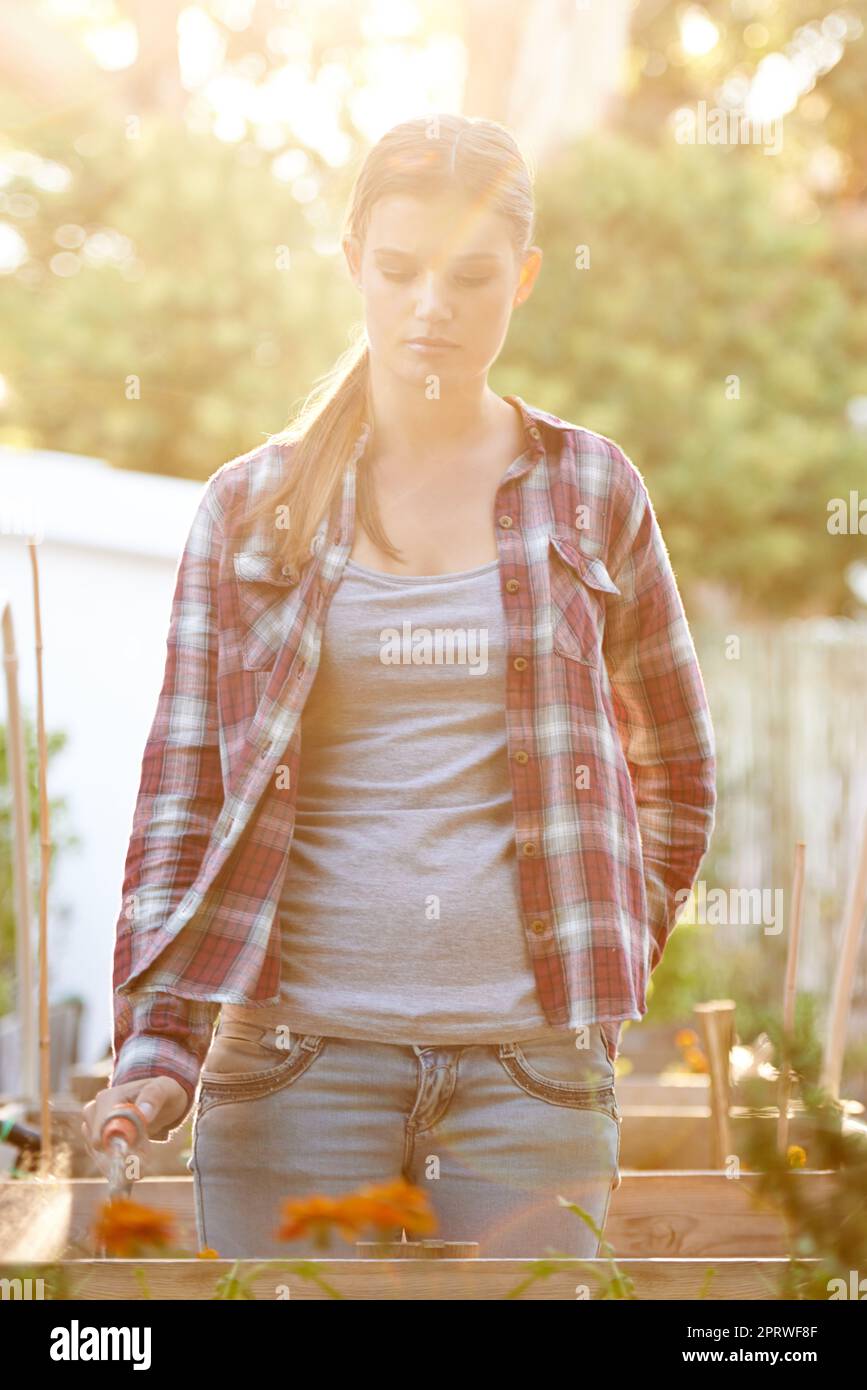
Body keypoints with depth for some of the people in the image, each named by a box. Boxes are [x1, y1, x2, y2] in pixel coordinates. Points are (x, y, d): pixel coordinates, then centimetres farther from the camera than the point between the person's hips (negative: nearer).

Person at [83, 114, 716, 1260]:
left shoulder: (588, 489, 7)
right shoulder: (254, 506, 7)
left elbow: (677, 768, 18)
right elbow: (182, 789, 4)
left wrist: (607, 976, 10)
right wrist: (156, 1049, -6)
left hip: (530, 1065, 0)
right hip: (295, 1057, 0)